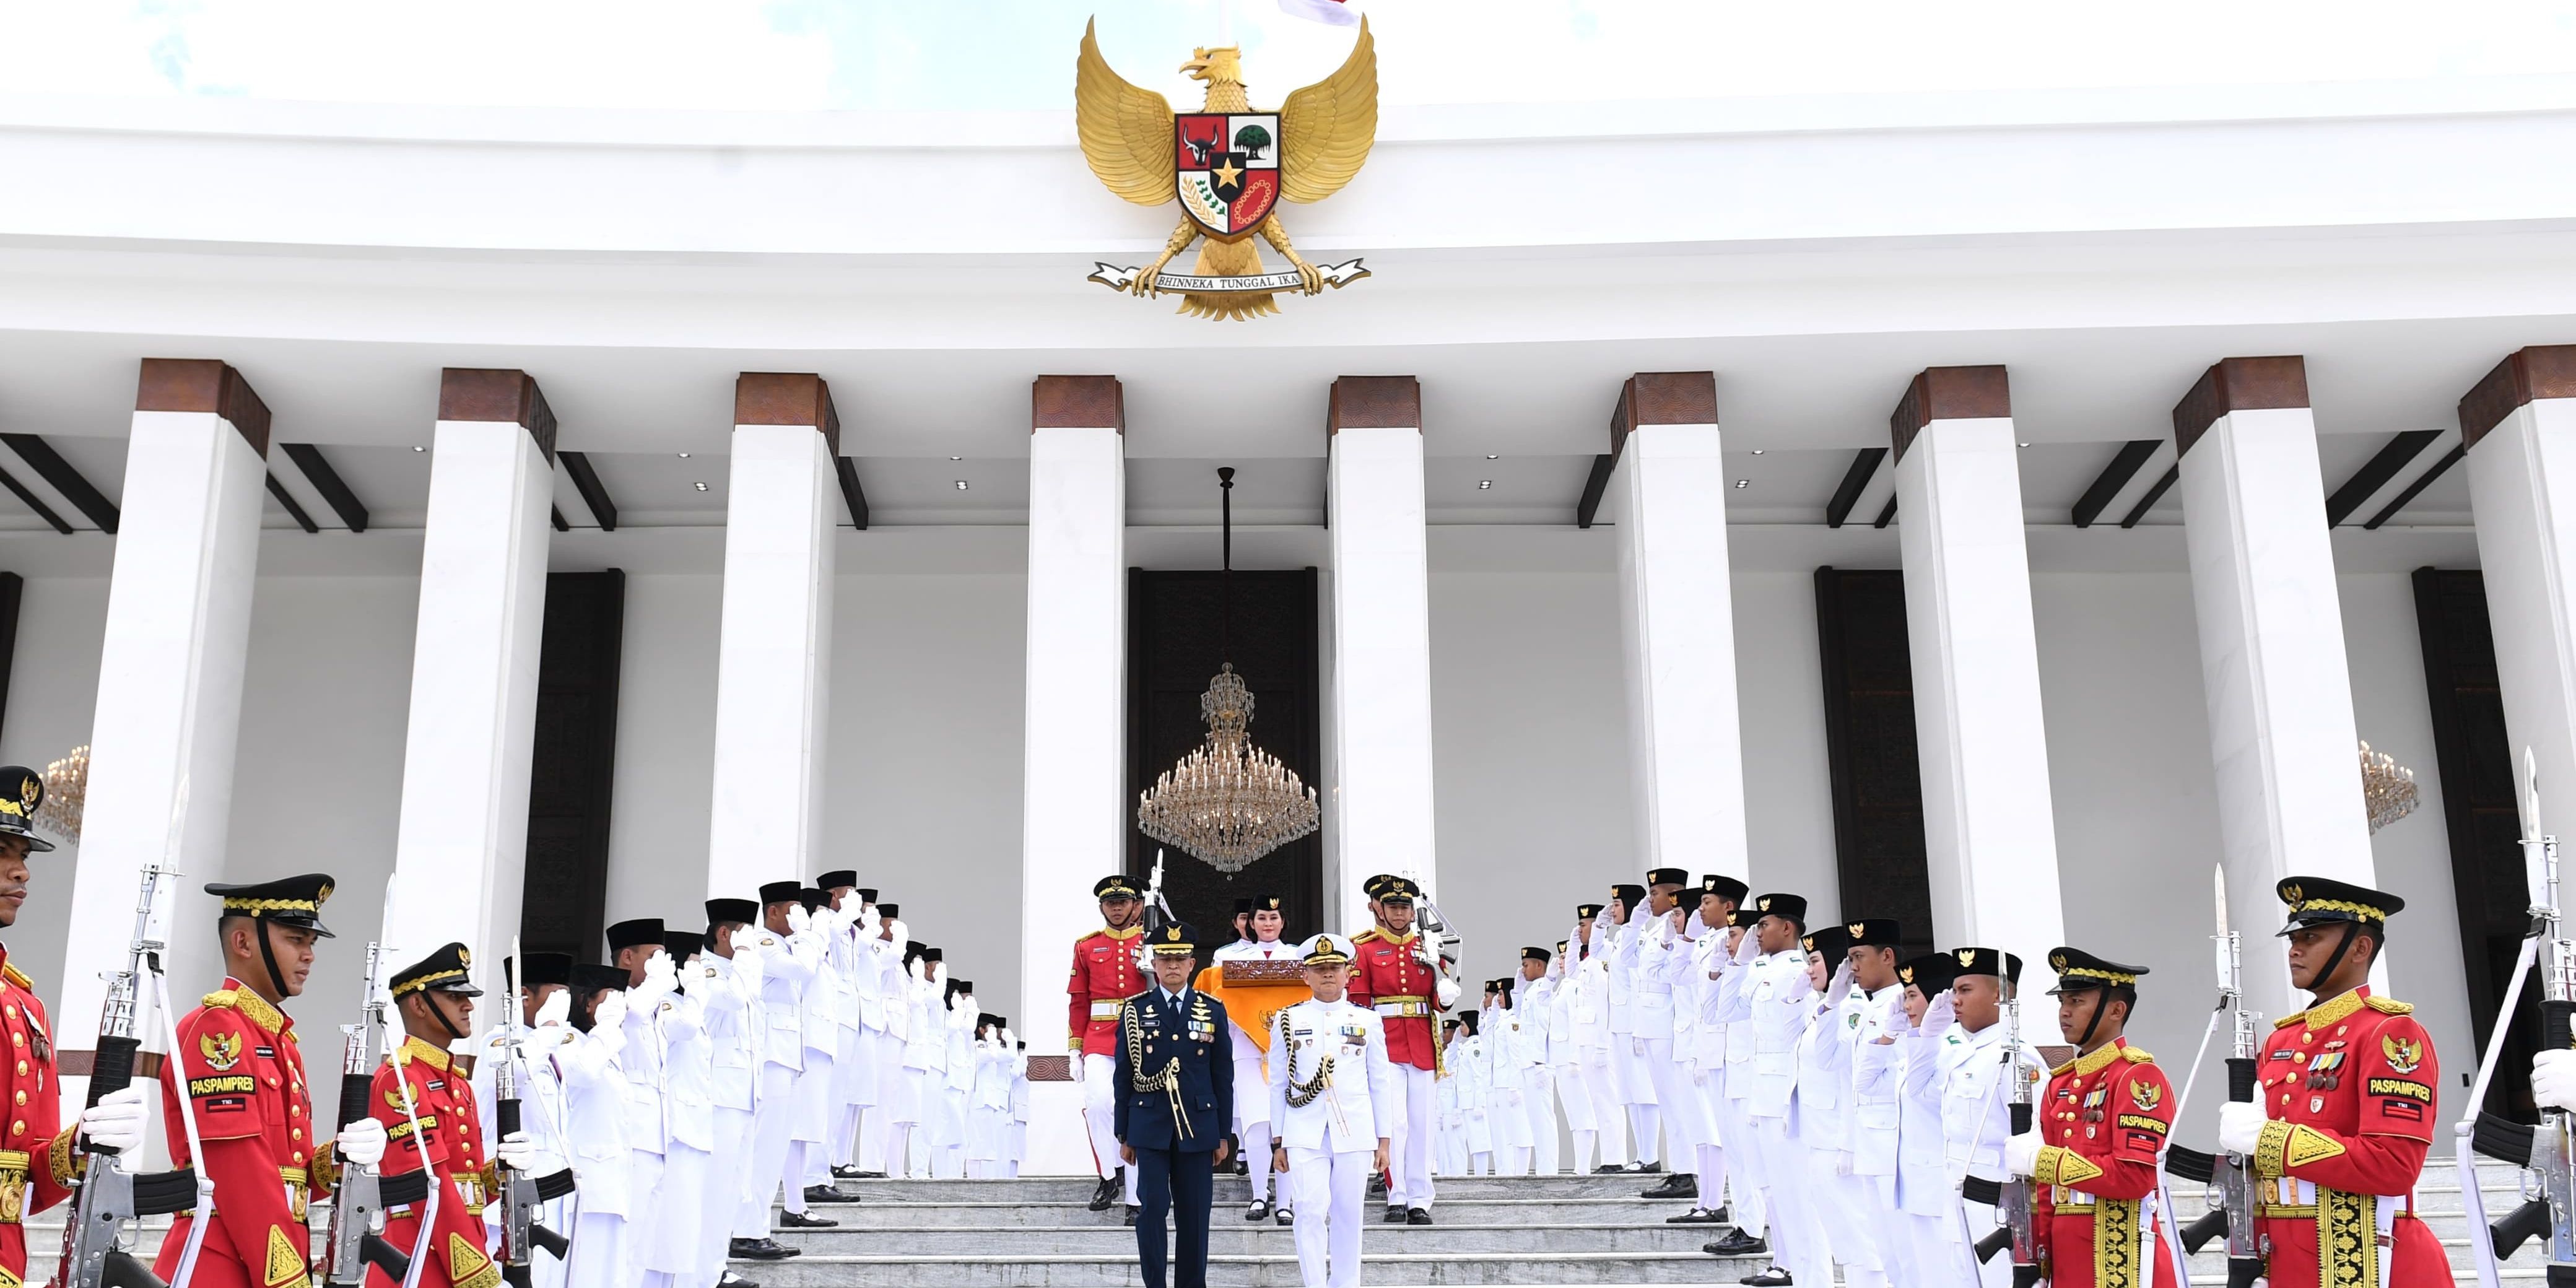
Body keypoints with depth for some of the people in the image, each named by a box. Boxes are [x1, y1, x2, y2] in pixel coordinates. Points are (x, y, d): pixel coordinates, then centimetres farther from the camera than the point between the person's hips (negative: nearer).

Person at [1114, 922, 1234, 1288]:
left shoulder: (1213, 1011, 5)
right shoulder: (1135, 1010, 3)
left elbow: (1223, 1076, 7)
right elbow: (1123, 1076, 4)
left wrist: (1223, 1135, 5)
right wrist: (1124, 1136, 2)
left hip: (1197, 1127, 1)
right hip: (1150, 1127, -1)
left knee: (1194, 1216, 4)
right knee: (1152, 1207, -7)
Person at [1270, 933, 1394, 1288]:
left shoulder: (1368, 1021, 6)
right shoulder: (1287, 1021, 5)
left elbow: (1381, 1083, 8)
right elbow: (1278, 1085, 8)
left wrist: (1384, 1140, 5)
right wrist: (1279, 1142, 5)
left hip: (1355, 1135, 1)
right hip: (1305, 1135, -1)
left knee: (1347, 1217, 6)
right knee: (1313, 1211, -12)